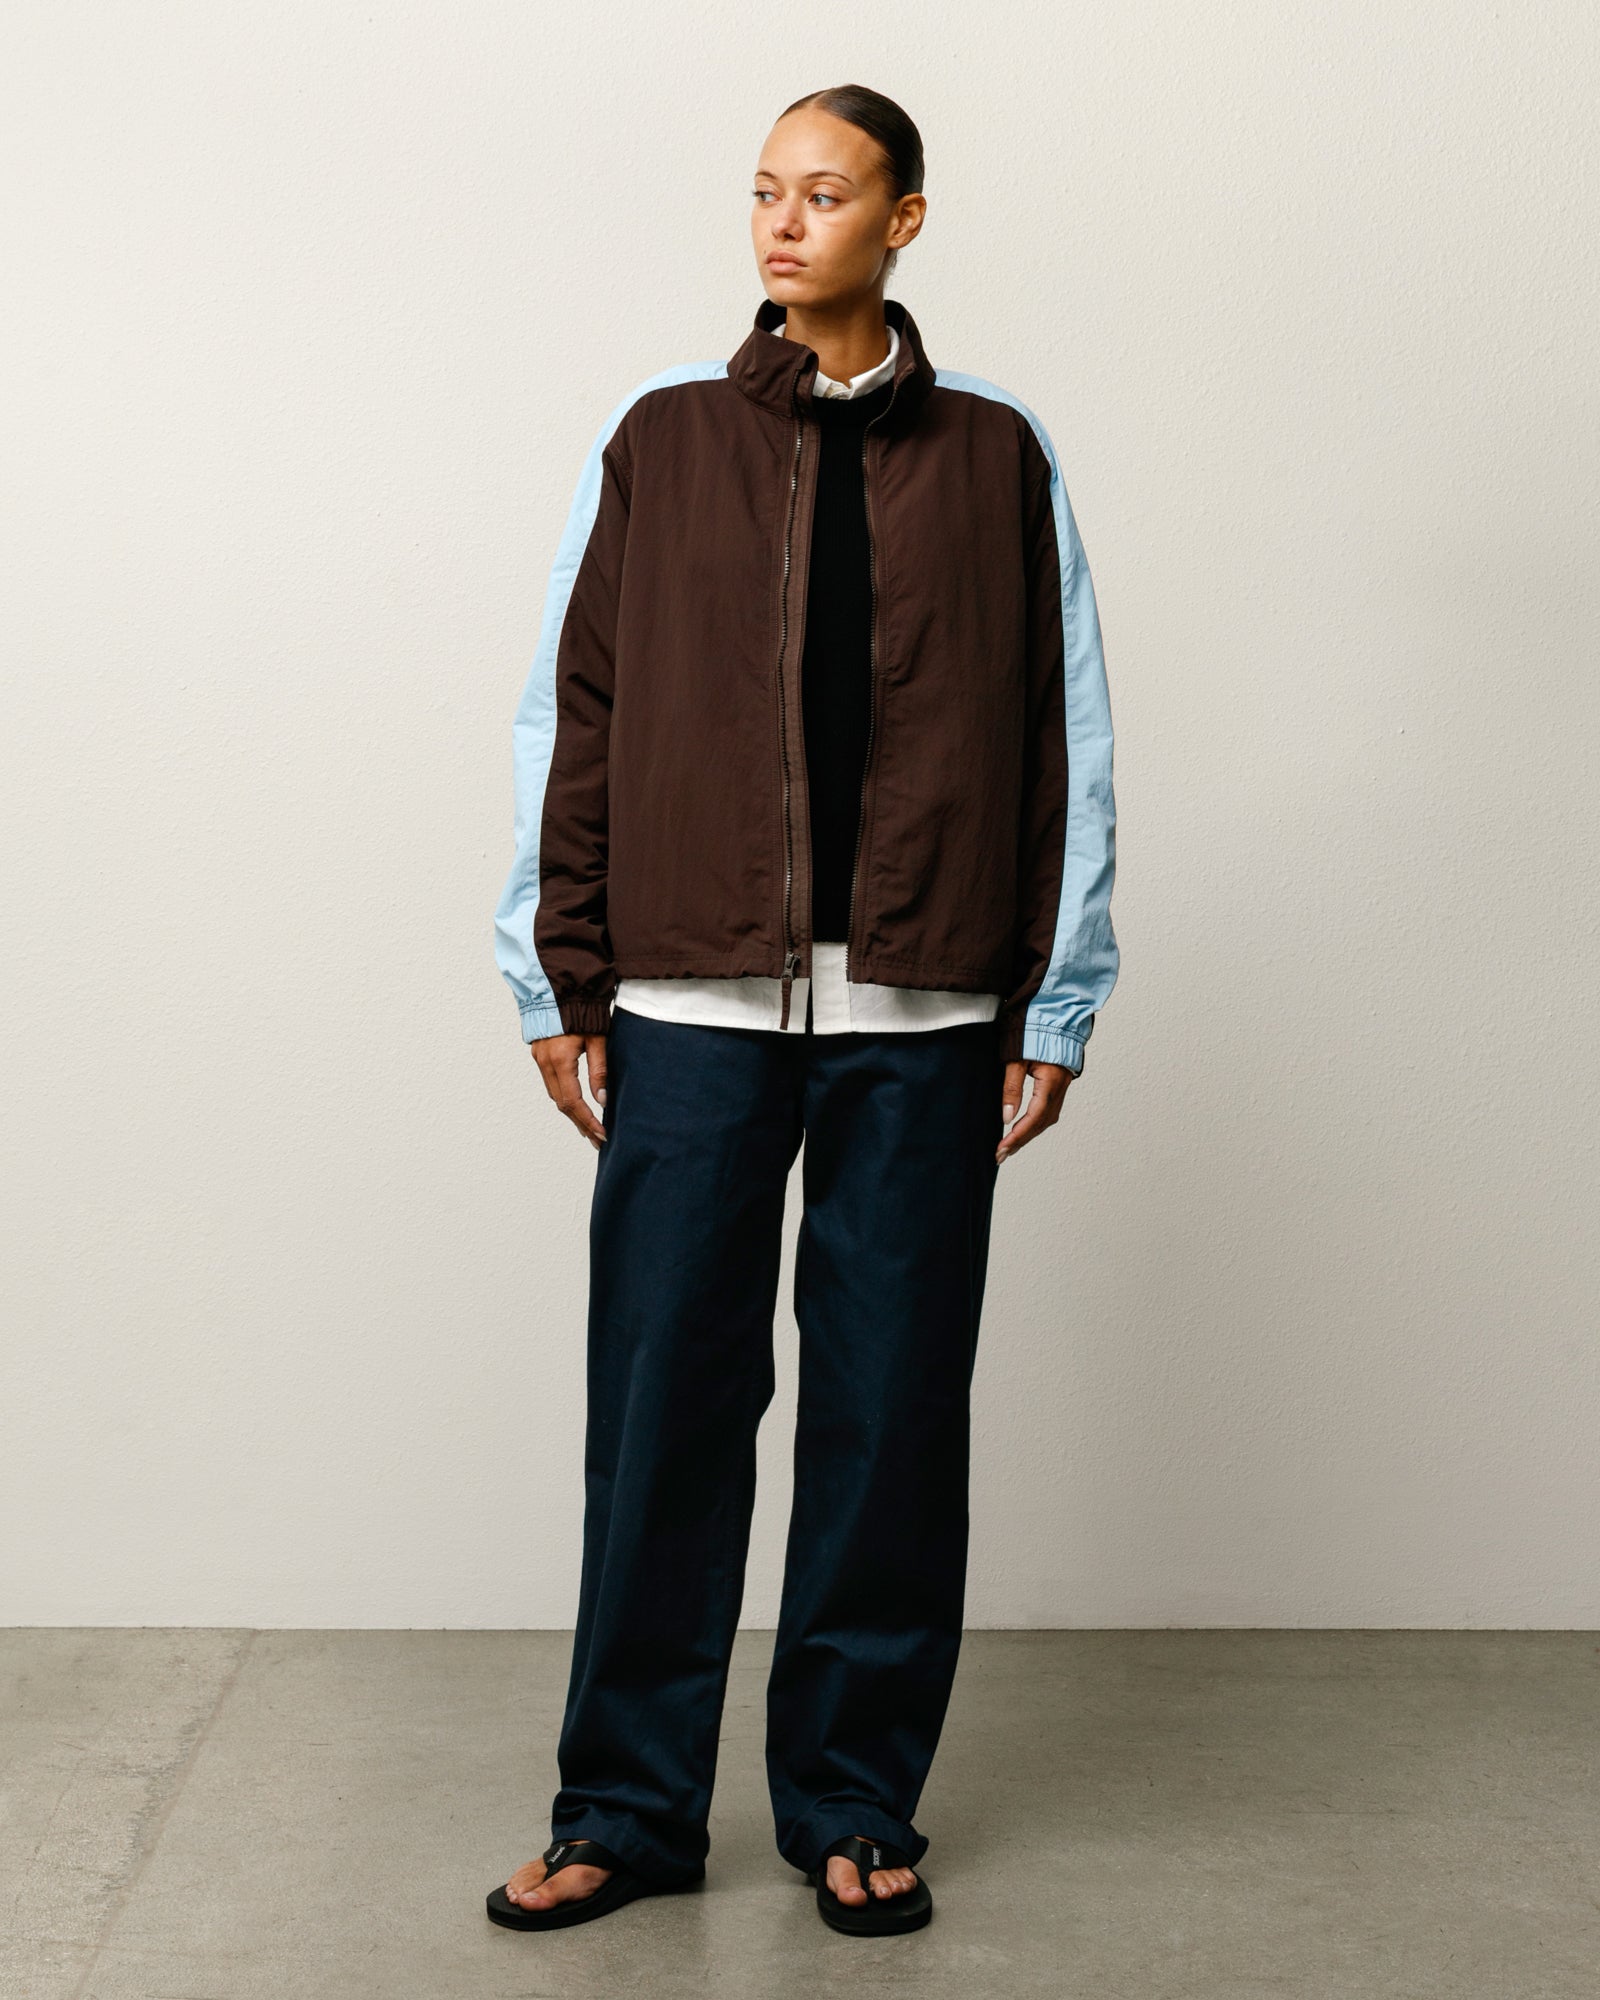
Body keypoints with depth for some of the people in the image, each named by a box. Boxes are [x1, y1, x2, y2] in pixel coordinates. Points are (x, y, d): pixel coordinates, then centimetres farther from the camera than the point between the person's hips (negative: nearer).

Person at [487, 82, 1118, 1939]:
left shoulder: (998, 457, 7)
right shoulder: (658, 437, 8)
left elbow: (1062, 739, 7)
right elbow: (571, 715, 8)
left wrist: (1056, 1003, 3)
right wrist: (558, 981, 4)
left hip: (922, 1021, 0)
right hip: (691, 1012, 0)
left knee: (892, 1412, 6)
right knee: (662, 1400, 2)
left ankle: (855, 1801, 21)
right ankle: (629, 1805, 17)